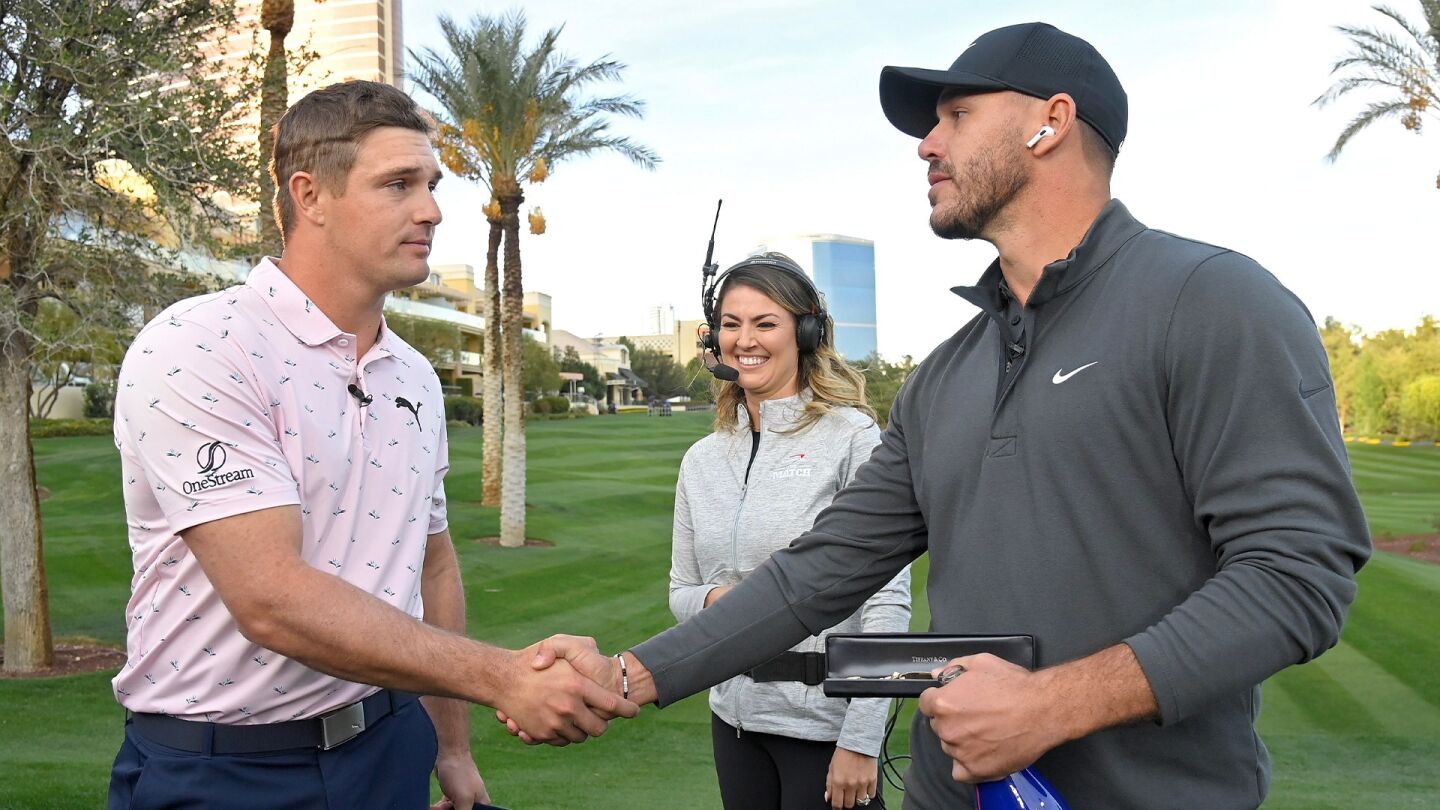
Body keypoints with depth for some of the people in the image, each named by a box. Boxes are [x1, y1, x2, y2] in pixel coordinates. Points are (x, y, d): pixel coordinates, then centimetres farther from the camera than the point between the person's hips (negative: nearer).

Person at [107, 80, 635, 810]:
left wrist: (453, 749, 15)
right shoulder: (196, 348, -17)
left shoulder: (416, 378, 6)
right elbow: (271, 599, -25)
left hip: (388, 748, 6)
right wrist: (502, 677, -27)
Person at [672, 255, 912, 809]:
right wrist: (713, 599, -10)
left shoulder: (852, 437, -10)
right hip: (735, 718, 5)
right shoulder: (702, 460, 6)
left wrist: (861, 741, -16)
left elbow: (887, 602, -13)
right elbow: (680, 591, 13)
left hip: (827, 722, -5)